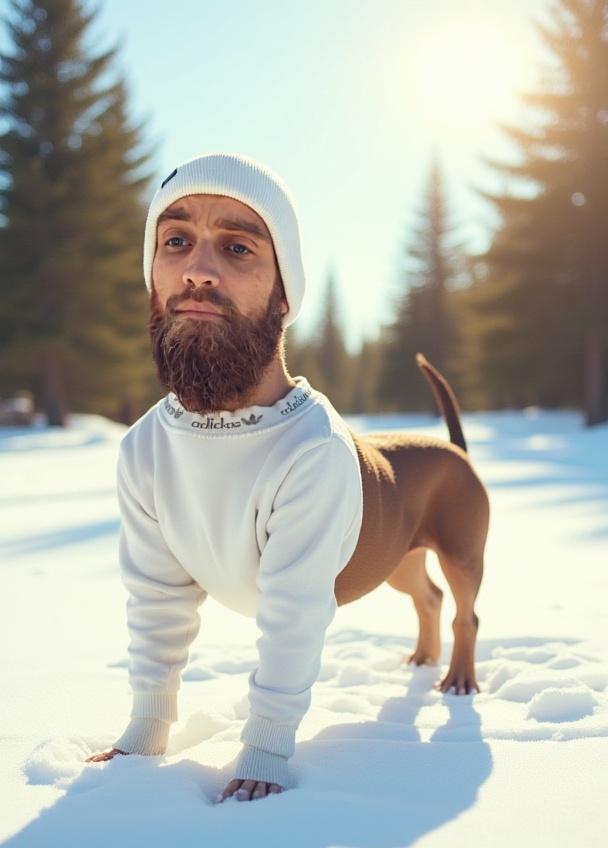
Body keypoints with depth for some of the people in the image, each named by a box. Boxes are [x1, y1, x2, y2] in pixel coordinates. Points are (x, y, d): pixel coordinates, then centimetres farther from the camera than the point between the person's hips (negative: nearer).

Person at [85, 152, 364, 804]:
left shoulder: (316, 451, -46)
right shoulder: (142, 451, -28)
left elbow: (294, 616, -41)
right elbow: (158, 597, -18)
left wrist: (265, 750, -34)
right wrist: (147, 729, -13)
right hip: (251, 588, 5)